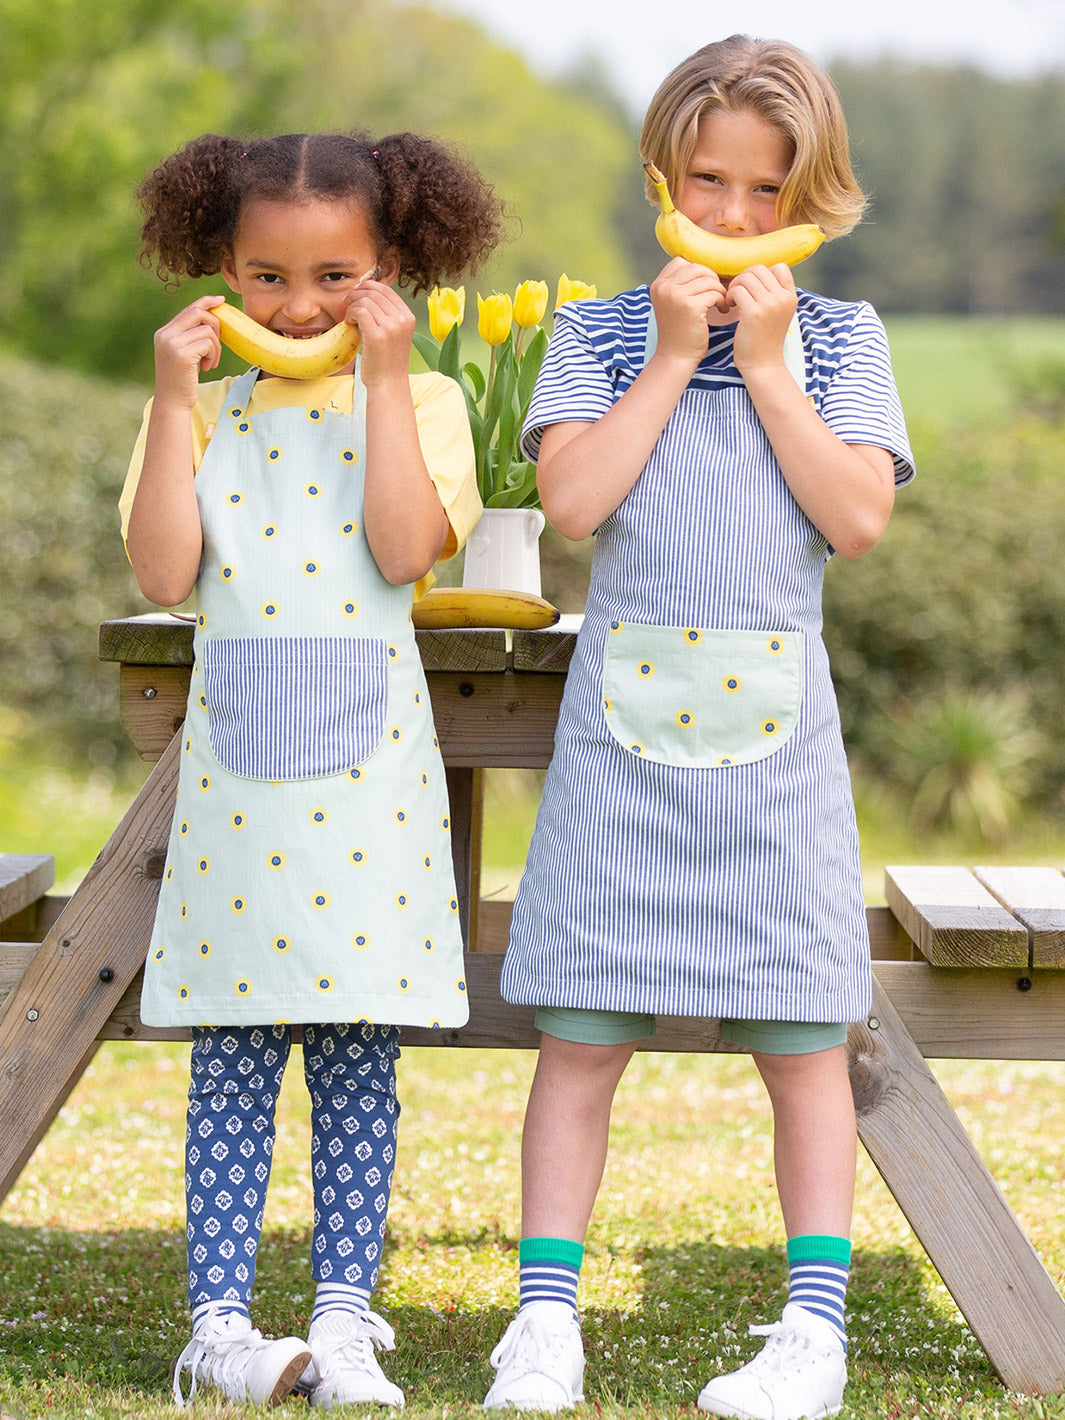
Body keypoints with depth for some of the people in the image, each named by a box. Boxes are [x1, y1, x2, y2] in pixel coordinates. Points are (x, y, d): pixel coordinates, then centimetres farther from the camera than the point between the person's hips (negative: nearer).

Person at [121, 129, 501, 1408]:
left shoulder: (416, 402, 4)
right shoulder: (202, 407, 7)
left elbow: (405, 548, -13)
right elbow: (163, 572, -6)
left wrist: (383, 380, -12)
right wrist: (175, 399, -8)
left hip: (366, 772, -1)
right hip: (236, 765, 1)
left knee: (357, 1053, 2)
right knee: (231, 1055, 3)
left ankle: (343, 1317, 9)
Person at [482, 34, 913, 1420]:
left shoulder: (841, 337, 7)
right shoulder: (599, 333, 6)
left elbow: (860, 515, -6)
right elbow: (575, 497, -9)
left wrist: (767, 363, -7)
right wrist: (674, 356, -8)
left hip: (776, 725, 0)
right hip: (624, 716, 0)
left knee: (801, 1032, 3)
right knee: (584, 1024, 0)